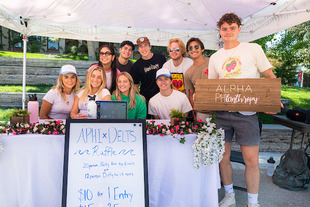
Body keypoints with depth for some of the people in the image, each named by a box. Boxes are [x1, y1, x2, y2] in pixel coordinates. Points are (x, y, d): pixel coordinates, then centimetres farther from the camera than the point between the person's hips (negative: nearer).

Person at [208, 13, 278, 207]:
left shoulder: (253, 49, 4)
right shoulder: (215, 57, 13)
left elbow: (270, 77, 4)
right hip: (221, 112, 3)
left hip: (246, 113, -3)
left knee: (252, 160, -2)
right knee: (223, 157, 7)